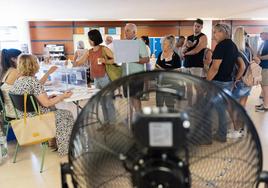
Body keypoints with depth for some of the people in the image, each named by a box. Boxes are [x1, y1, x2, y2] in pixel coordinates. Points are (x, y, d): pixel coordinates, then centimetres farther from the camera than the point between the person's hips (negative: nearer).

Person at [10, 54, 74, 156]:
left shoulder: (17, 81, 3)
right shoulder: (33, 81, -23)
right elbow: (46, 103, -23)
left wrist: (48, 97, 12)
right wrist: (63, 96, -10)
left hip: (23, 117, 9)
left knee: (54, 109, 29)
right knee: (67, 114, 9)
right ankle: (65, 148, 19)